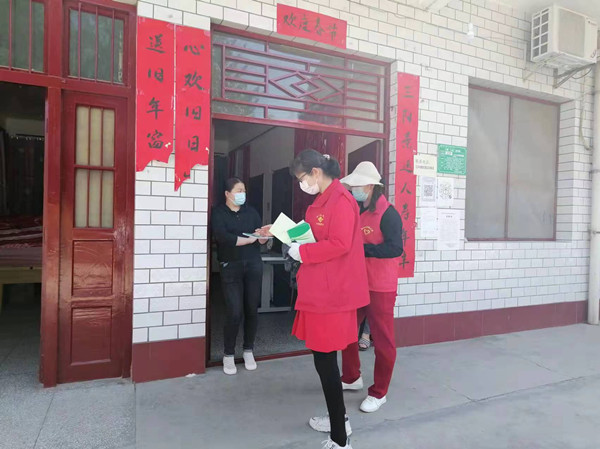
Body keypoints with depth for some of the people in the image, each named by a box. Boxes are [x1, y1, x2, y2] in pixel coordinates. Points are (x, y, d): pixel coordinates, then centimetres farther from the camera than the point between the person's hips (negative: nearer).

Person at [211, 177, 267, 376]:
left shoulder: (251, 212, 11)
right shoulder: (218, 213, -1)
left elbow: (260, 240, 5)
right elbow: (223, 237, -17)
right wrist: (250, 239, -12)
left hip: (253, 265, 4)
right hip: (230, 267, -3)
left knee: (252, 309, 5)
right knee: (234, 312, -8)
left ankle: (249, 351, 23)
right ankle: (228, 355, 11)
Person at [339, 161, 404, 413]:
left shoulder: (387, 214, -14)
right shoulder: (355, 211, 10)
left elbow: (395, 248, -23)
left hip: (380, 286, -8)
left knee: (382, 339, 4)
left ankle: (379, 392, 20)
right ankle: (351, 378, 36)